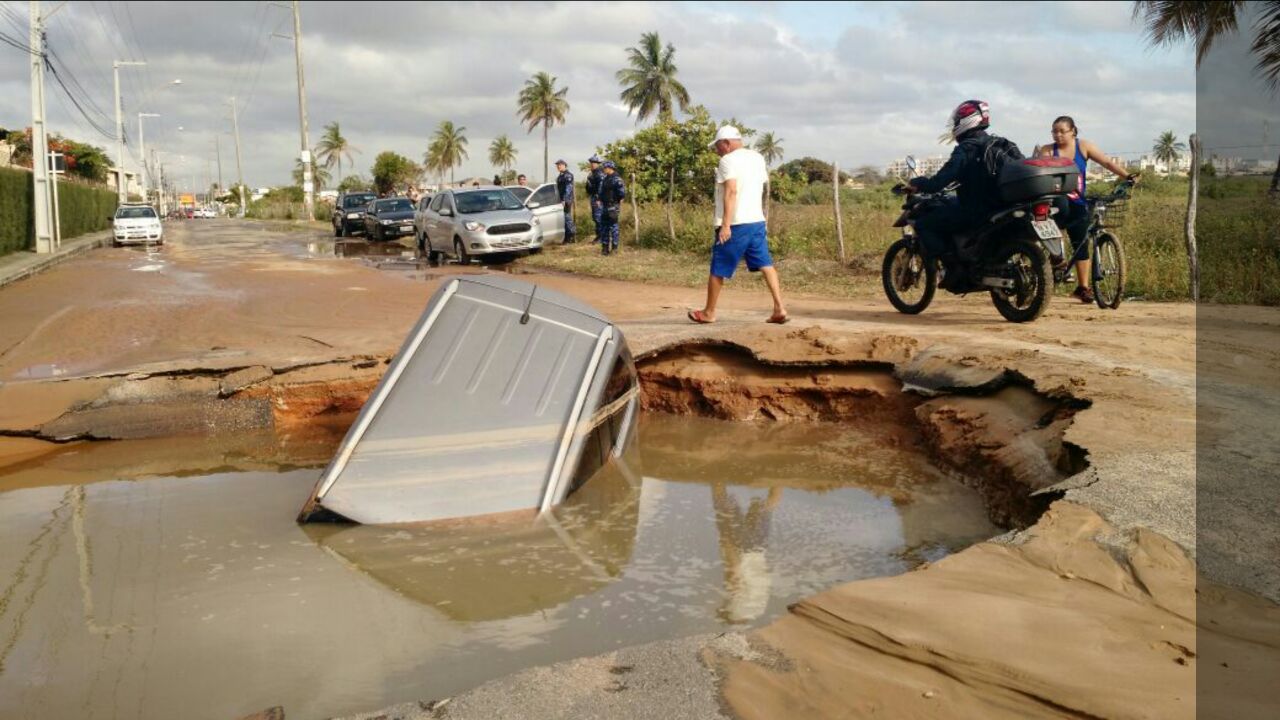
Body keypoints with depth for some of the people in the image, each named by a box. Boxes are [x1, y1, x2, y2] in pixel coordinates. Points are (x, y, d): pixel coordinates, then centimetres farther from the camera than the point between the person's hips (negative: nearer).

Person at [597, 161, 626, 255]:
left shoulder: (616, 179, -13)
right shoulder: (604, 178, 14)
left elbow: (622, 193, -17)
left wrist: (619, 205, -13)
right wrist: (600, 199, 20)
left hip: (613, 207, -9)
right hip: (604, 207, 9)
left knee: (613, 226, -6)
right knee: (604, 226, 11)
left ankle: (614, 247, -1)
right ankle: (605, 245, 19)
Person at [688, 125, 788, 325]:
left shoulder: (727, 160, -10)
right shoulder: (758, 158, 14)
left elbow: (731, 191, -21)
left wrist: (725, 224, -23)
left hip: (736, 224, -7)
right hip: (757, 221, 7)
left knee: (718, 269, 5)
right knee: (766, 265, 6)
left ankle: (709, 313, 15)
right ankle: (780, 309, -4)